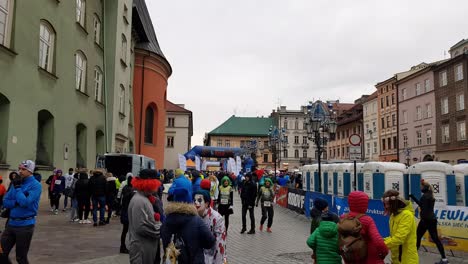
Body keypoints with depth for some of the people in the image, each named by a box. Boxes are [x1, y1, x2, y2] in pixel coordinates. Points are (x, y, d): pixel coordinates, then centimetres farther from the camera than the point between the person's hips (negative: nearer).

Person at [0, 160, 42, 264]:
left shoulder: (35, 185, -12)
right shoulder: (17, 182, 8)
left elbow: (25, 202, -23)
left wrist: (17, 187, -15)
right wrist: (17, 202, -14)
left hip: (25, 225, -6)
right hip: (11, 223, 6)